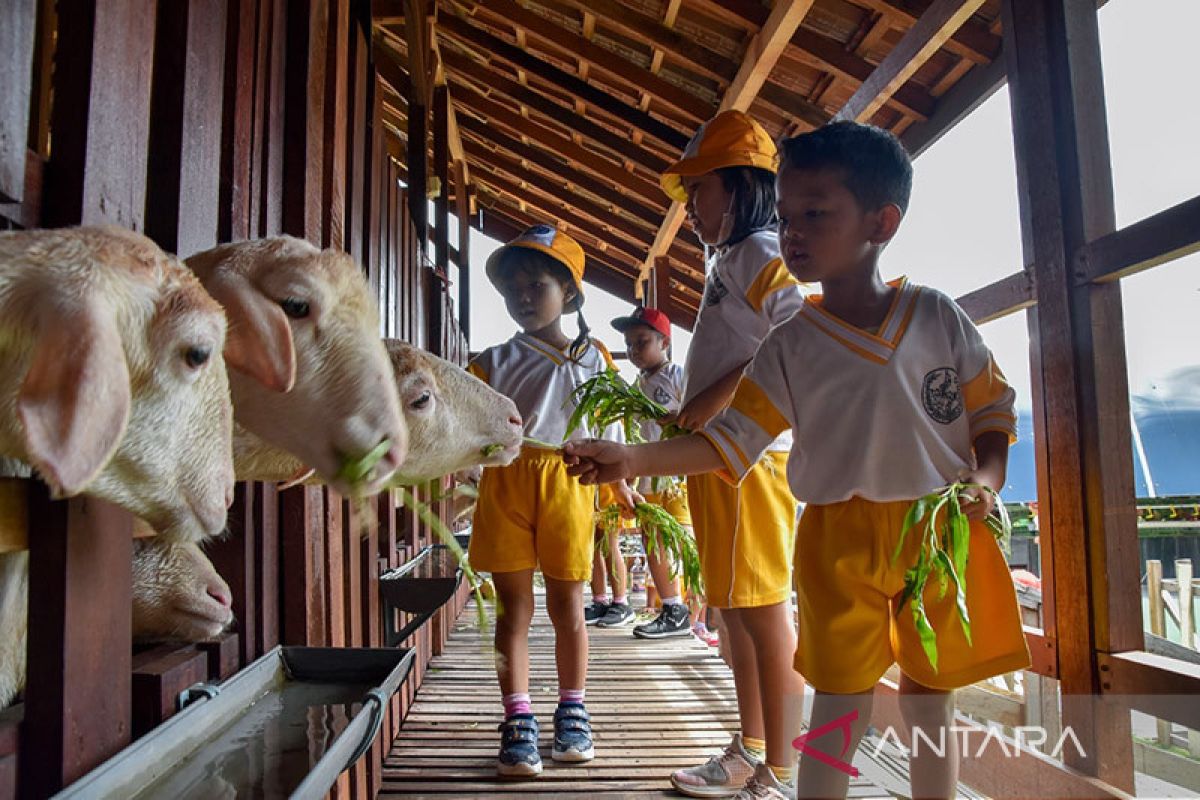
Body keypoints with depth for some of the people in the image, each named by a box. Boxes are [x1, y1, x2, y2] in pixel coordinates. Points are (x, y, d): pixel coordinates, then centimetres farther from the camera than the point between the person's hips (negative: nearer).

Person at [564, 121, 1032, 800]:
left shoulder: (937, 315, -2)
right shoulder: (792, 344, -4)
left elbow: (994, 405, 7)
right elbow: (732, 439, -8)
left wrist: (985, 481, -10)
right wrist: (635, 459, -20)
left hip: (941, 532, 1)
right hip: (842, 541, -1)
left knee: (932, 702, 14)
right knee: (841, 706, 4)